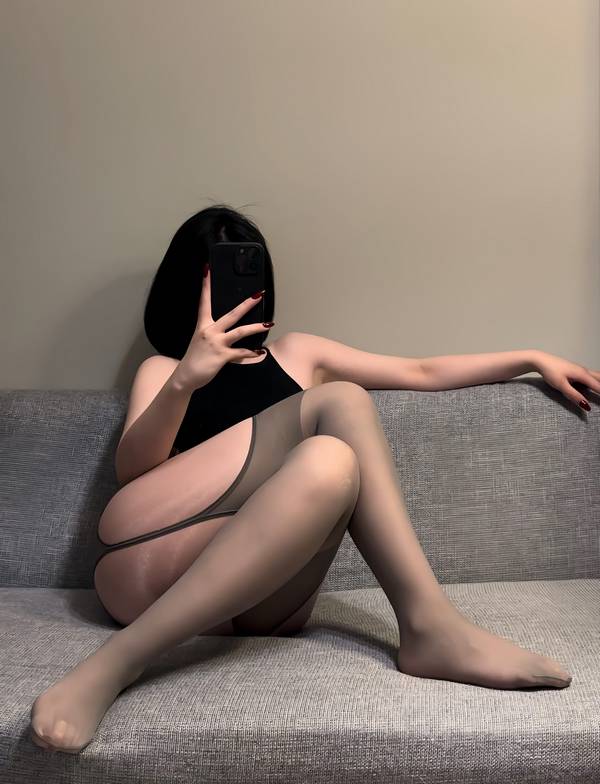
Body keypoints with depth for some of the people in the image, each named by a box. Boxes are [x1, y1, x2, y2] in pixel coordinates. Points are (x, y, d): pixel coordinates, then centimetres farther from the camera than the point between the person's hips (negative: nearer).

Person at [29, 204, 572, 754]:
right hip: (149, 555, -2)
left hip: (263, 596, 2)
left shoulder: (296, 354, 27)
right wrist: (185, 380, -17)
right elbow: (129, 469, 0)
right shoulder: (162, 369, 19)